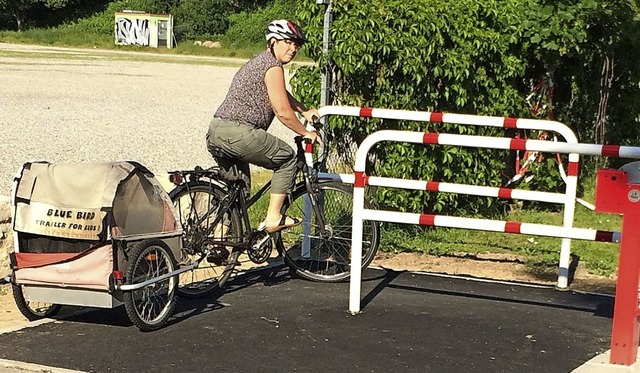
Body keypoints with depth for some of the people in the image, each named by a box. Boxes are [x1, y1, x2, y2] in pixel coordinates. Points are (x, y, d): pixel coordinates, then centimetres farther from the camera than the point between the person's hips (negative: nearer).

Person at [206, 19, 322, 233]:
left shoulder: (258, 62, 25)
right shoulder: (273, 66, -7)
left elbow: (281, 95, 41)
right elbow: (283, 112, -8)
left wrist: (305, 111, 37)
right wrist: (306, 133, 6)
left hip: (215, 133, 10)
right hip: (239, 133, -10)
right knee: (287, 158, 8)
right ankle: (273, 218, 6)